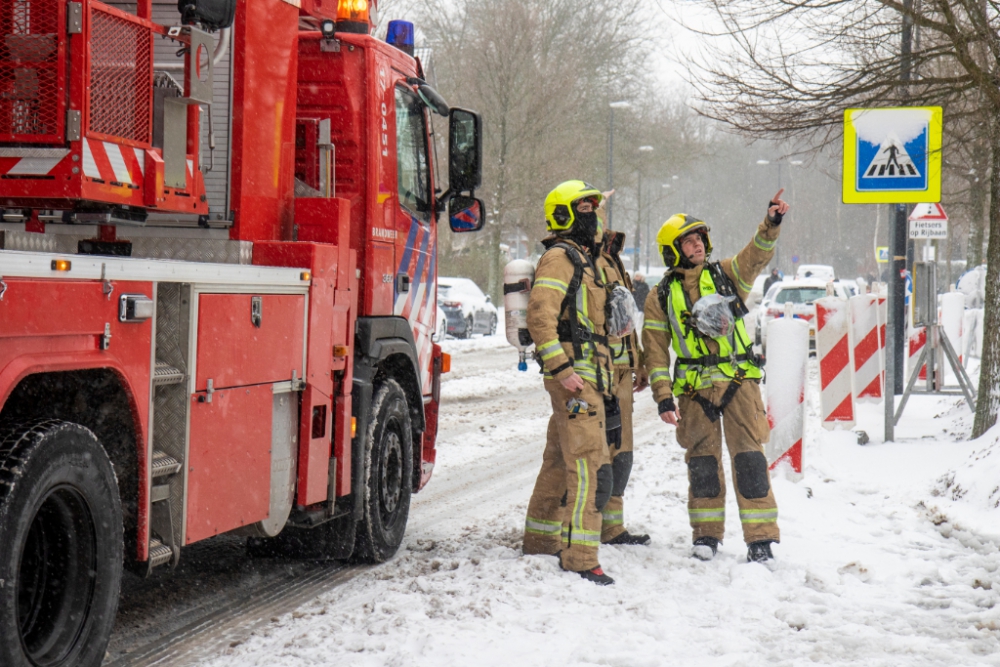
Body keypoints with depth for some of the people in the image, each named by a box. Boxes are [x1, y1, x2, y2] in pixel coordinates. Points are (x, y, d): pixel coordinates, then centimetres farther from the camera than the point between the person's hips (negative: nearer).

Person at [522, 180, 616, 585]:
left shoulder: (582, 259, 24)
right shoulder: (560, 257, -9)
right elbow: (540, 314, -21)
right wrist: (561, 368, -26)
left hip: (586, 374, 11)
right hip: (573, 374, -11)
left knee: (560, 460, 18)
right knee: (589, 464, -15)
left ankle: (540, 541, 28)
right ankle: (578, 557, -17)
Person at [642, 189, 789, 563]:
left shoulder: (727, 275, 10)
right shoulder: (661, 297, 9)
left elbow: (758, 255, -7)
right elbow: (655, 350, 7)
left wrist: (771, 224, -26)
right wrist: (663, 396, -1)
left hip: (739, 381, 0)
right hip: (694, 388, 1)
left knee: (749, 456, -5)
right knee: (702, 460, 5)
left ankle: (760, 536, -2)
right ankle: (706, 533, 18)